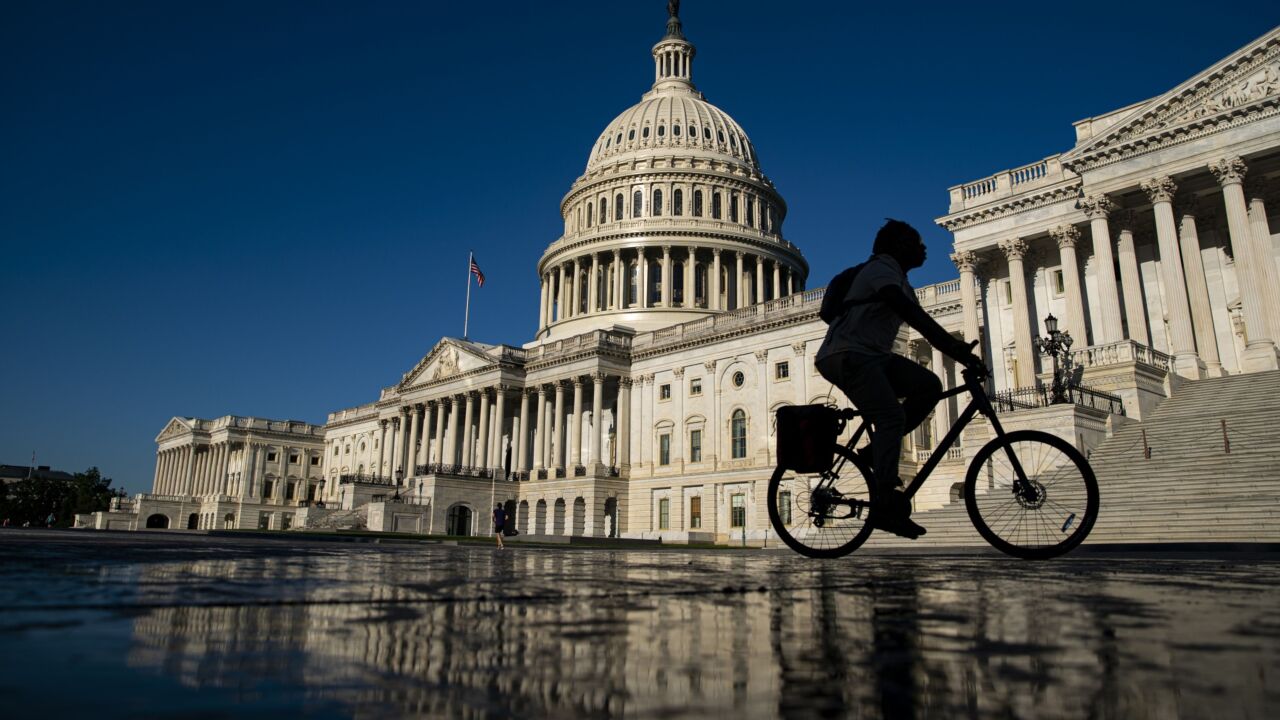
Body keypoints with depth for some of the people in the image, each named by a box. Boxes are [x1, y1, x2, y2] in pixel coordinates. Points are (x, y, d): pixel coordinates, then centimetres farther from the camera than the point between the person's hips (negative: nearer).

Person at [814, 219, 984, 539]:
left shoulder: (901, 281, 24)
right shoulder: (880, 269, -8)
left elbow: (921, 323, 18)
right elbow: (910, 312, -23)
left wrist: (959, 352, 6)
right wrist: (955, 346, -27)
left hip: (874, 356, 10)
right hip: (847, 355, -9)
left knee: (929, 386, -10)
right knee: (891, 417, -25)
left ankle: (878, 449, -4)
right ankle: (886, 505, -29)